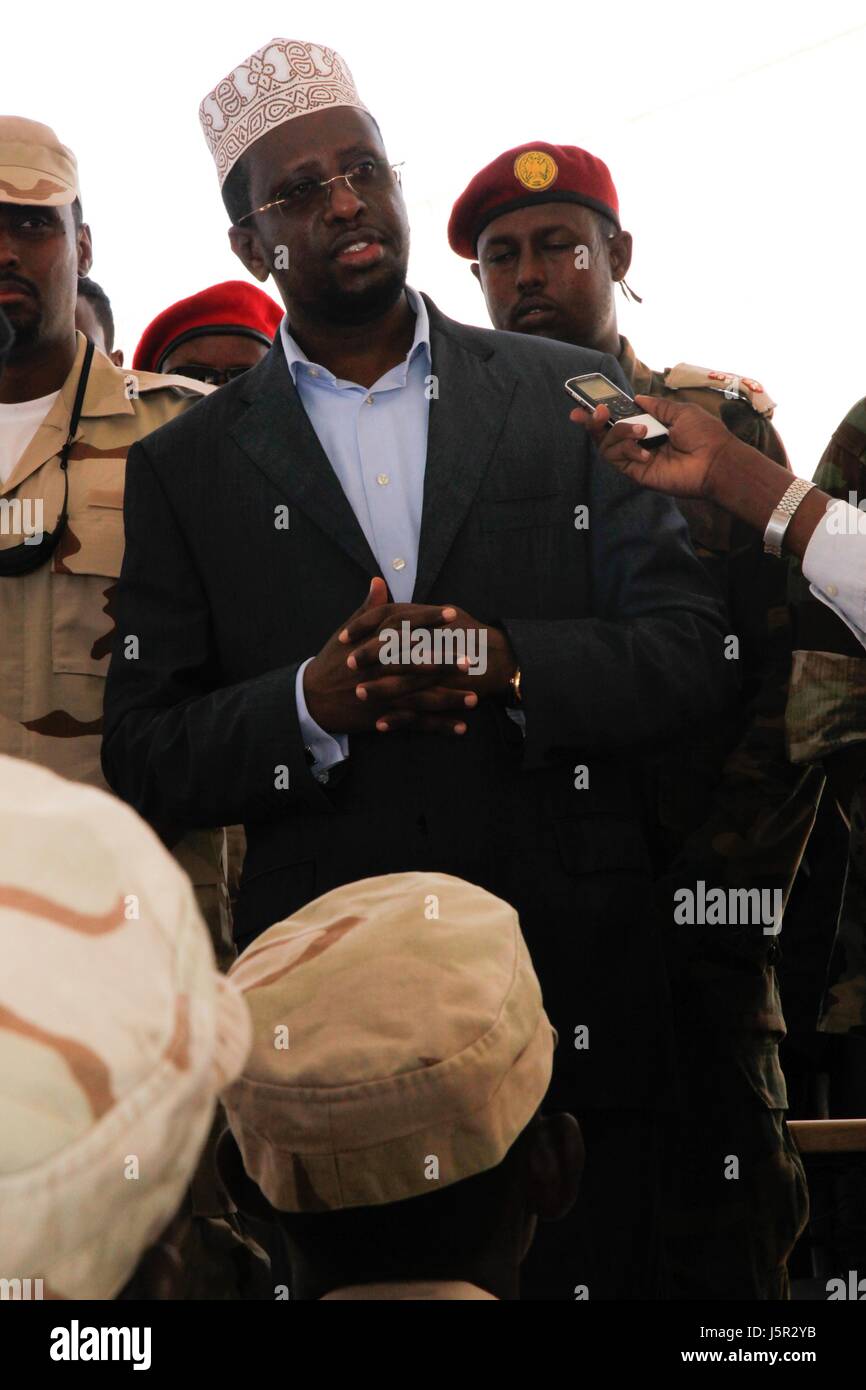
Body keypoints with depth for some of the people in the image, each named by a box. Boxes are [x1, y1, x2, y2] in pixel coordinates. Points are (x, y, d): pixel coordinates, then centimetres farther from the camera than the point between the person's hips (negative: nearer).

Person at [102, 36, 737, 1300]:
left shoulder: (573, 399, 7)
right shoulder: (185, 470, 5)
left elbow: (692, 651, 3)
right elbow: (145, 766, 1)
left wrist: (512, 666, -16)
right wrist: (312, 705, -18)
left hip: (571, 998, 1)